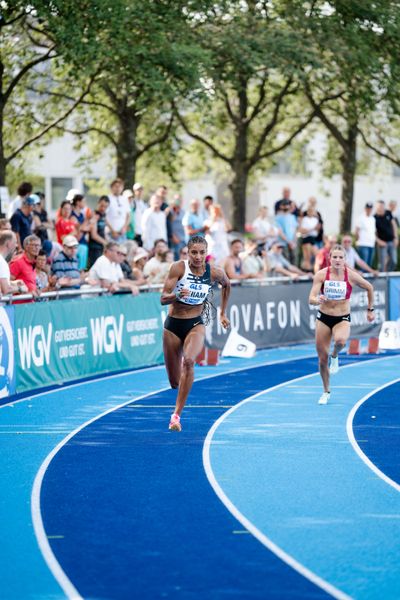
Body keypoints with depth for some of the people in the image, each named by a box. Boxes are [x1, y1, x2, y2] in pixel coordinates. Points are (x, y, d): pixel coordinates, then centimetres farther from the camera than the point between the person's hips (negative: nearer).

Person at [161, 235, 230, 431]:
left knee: (189, 361, -32)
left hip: (196, 324, 0)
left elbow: (226, 285, 17)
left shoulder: (215, 273, -7)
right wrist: (178, 295, -37)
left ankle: (177, 414, -28)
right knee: (175, 382, 5)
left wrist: (222, 313, 21)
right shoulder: (178, 268, -14)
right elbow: (163, 298, -17)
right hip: (173, 324, 0)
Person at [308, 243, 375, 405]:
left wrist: (370, 310, 12)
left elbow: (369, 288, 6)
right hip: (323, 318, 2)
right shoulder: (321, 274, -10)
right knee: (322, 358, 5)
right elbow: (311, 299, -14)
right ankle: (326, 392, 27)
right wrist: (318, 300, -37)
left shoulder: (351, 275, -11)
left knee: (340, 340, -37)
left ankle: (335, 357, 0)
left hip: (342, 319, -2)